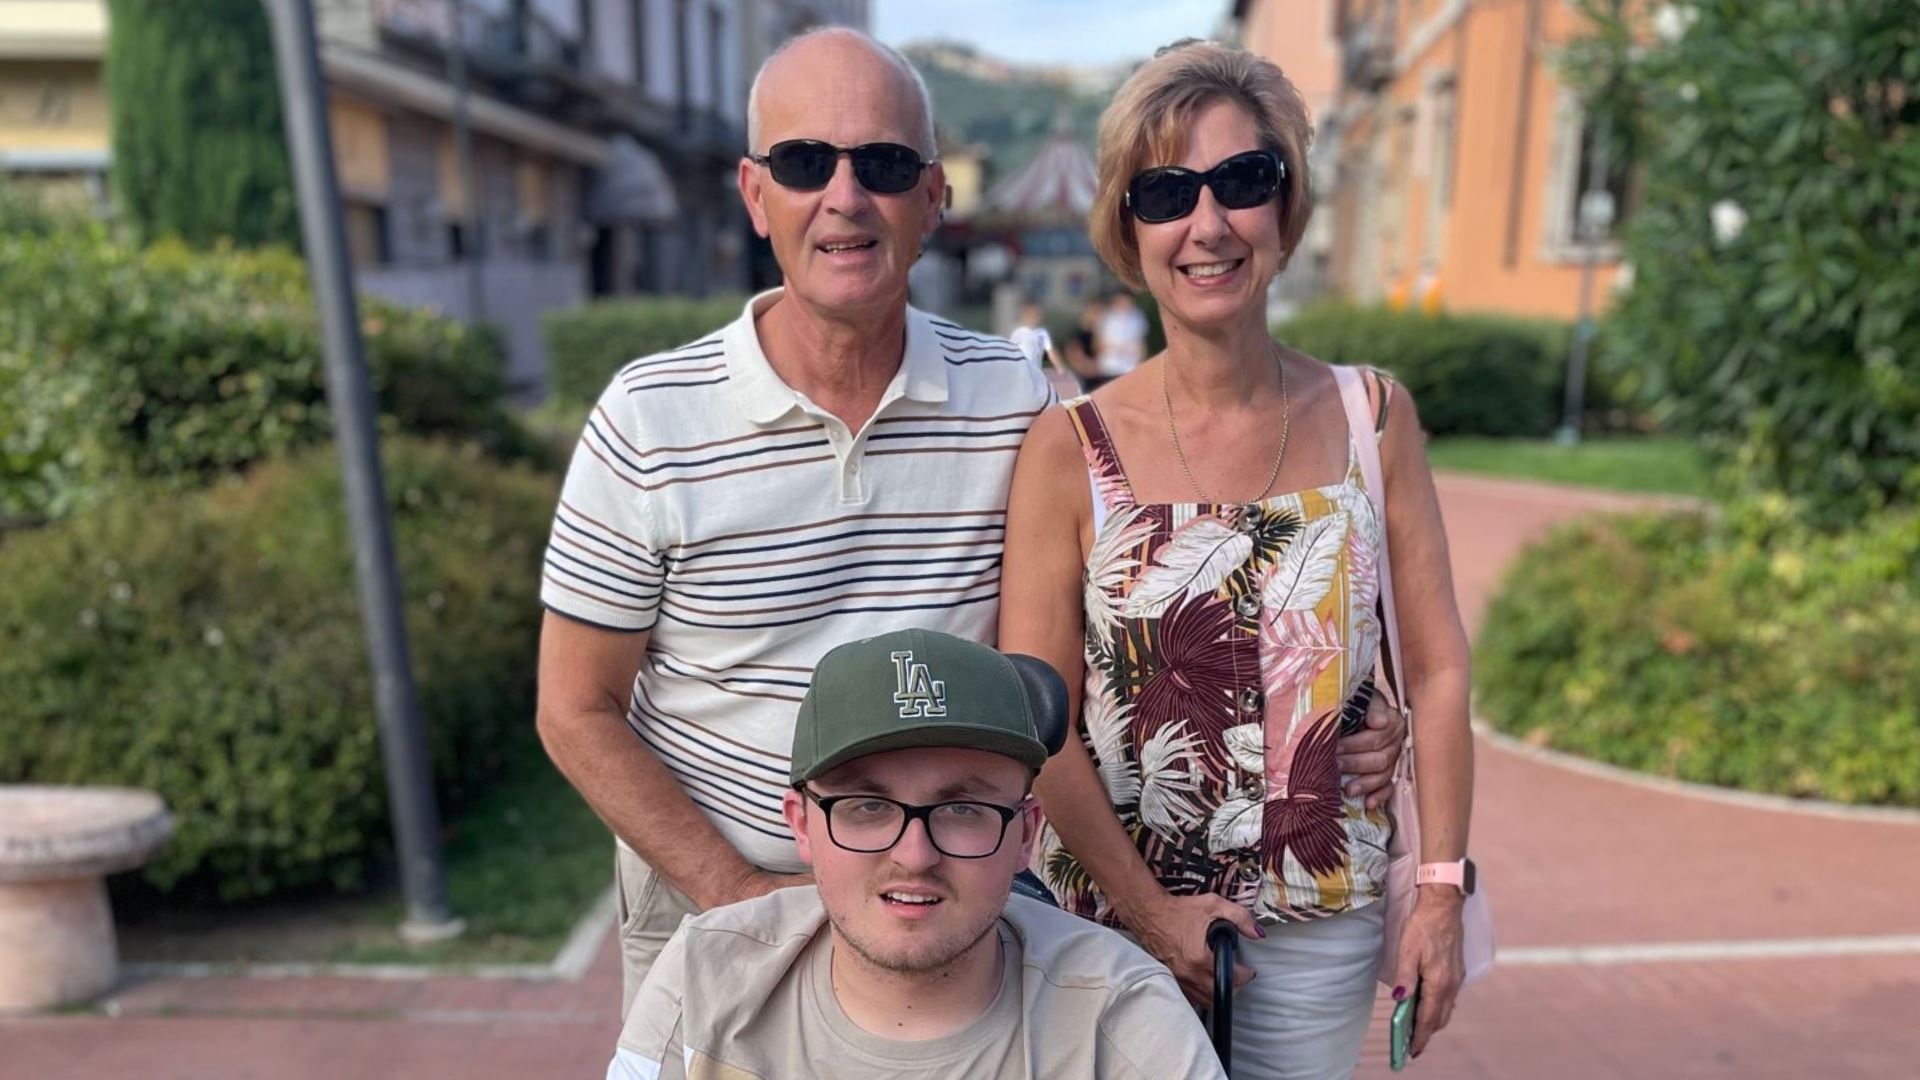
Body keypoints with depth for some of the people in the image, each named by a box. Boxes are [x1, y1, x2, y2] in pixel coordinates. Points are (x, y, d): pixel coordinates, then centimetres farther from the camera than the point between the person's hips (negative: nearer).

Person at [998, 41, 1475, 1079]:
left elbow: (1437, 670, 0)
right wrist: (1153, 914, -10)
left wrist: (1441, 889, -2)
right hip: (1114, 921, -1)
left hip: (1322, 934, 2)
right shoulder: (1070, 449, -12)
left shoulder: (1376, 418, -4)